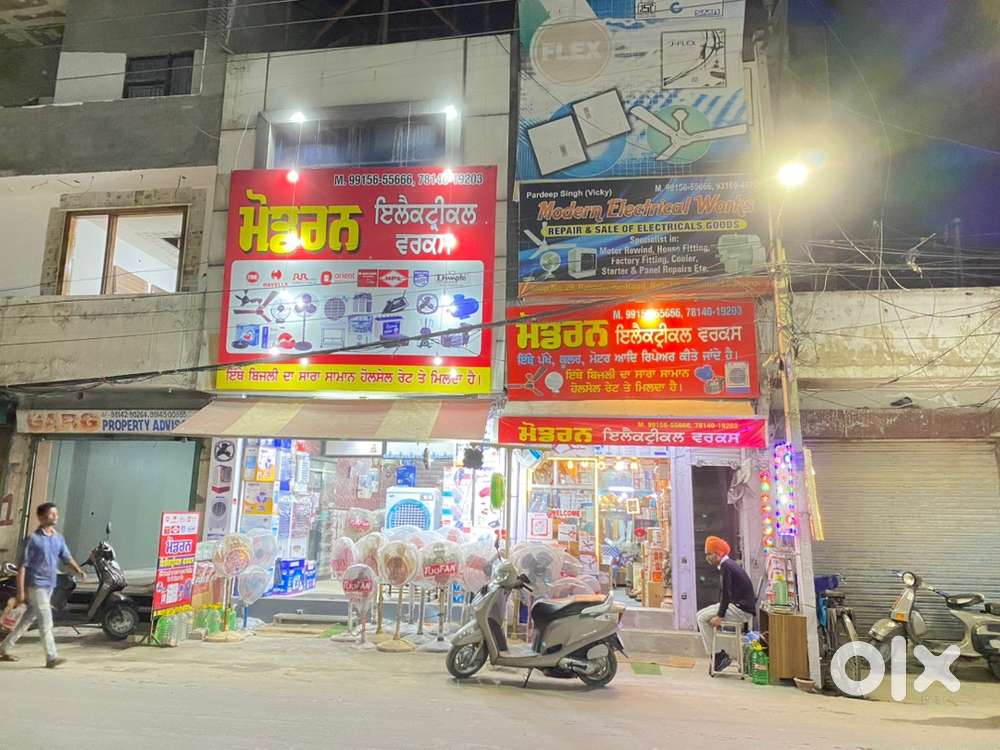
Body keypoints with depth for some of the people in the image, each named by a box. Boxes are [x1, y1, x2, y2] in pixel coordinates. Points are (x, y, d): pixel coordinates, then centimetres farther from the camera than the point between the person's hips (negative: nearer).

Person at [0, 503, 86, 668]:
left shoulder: (59, 538, 8)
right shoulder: (34, 539, -10)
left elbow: (67, 558, 1)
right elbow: (23, 565, -9)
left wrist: (79, 571, -18)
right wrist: (21, 591, -12)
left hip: (50, 585, 6)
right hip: (36, 585, -6)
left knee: (29, 618, 15)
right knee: (46, 621, -9)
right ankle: (51, 657, -6)